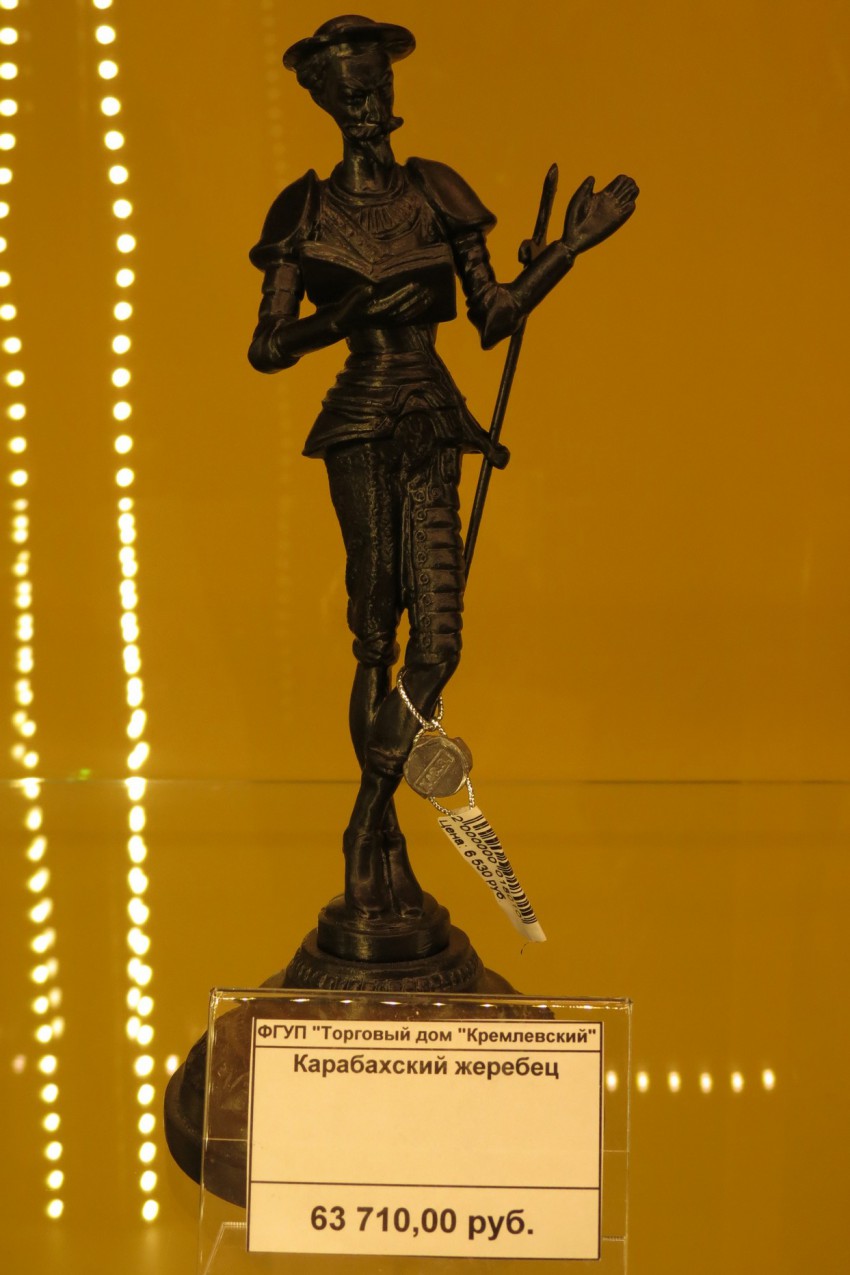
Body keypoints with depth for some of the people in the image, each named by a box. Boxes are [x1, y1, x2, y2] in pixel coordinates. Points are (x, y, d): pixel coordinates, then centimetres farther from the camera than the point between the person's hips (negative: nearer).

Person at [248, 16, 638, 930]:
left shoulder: (436, 192, 11)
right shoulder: (306, 212, 4)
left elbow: (493, 318, 10)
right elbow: (267, 349, 1)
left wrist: (571, 246, 5)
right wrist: (350, 314, -13)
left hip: (431, 426, 2)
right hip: (361, 428, -2)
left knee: (436, 639, -9)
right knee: (376, 639, -1)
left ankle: (370, 833, 4)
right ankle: (378, 847, 11)